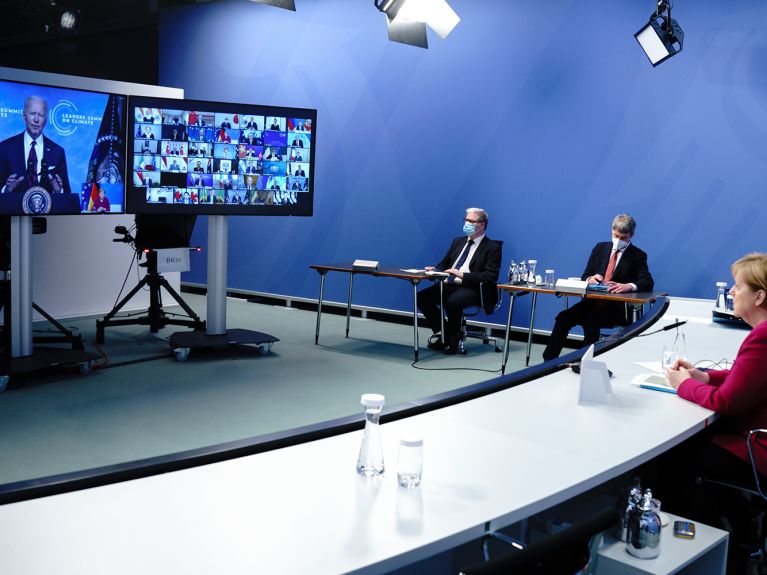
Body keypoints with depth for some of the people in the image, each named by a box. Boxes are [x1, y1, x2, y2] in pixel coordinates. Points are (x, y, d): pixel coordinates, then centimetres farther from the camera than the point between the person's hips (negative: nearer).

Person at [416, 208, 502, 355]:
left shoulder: (492, 248, 0)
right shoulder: (458, 241, 21)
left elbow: (490, 276, -12)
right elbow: (443, 264, 24)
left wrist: (463, 275, -21)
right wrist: (434, 270, -1)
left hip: (473, 289, -7)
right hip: (449, 285, 7)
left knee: (453, 301, -37)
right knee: (422, 297, -16)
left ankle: (452, 340, -12)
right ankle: (444, 333, -1)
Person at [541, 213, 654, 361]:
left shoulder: (638, 256, 2)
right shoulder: (600, 248, 16)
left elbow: (648, 283, -12)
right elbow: (585, 276, 16)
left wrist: (629, 286, -34)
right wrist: (590, 279, -11)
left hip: (617, 308, -4)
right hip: (593, 302, 5)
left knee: (591, 321, -34)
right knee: (563, 317, -20)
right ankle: (548, 361, -19)